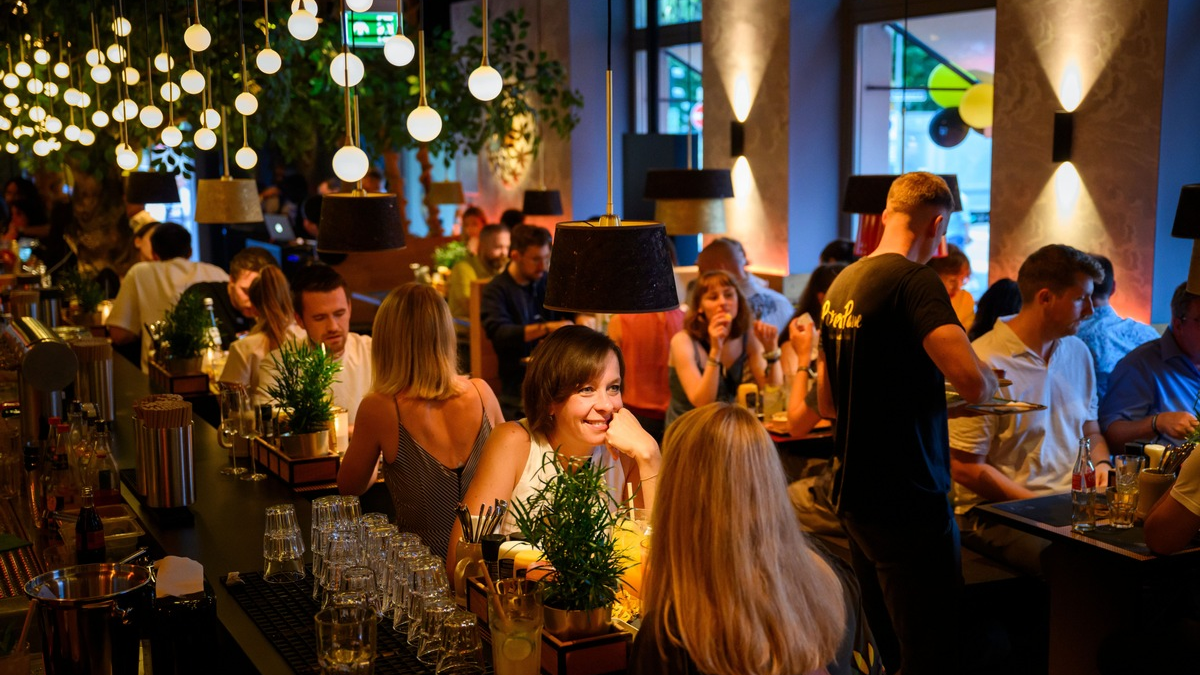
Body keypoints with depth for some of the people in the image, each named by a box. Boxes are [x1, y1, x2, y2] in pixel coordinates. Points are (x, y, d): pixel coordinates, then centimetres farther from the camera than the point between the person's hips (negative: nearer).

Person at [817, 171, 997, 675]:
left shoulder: (841, 284, 11)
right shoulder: (916, 282, -15)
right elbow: (972, 382, -27)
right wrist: (989, 380, -4)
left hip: (853, 496, 9)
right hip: (908, 499, -9)